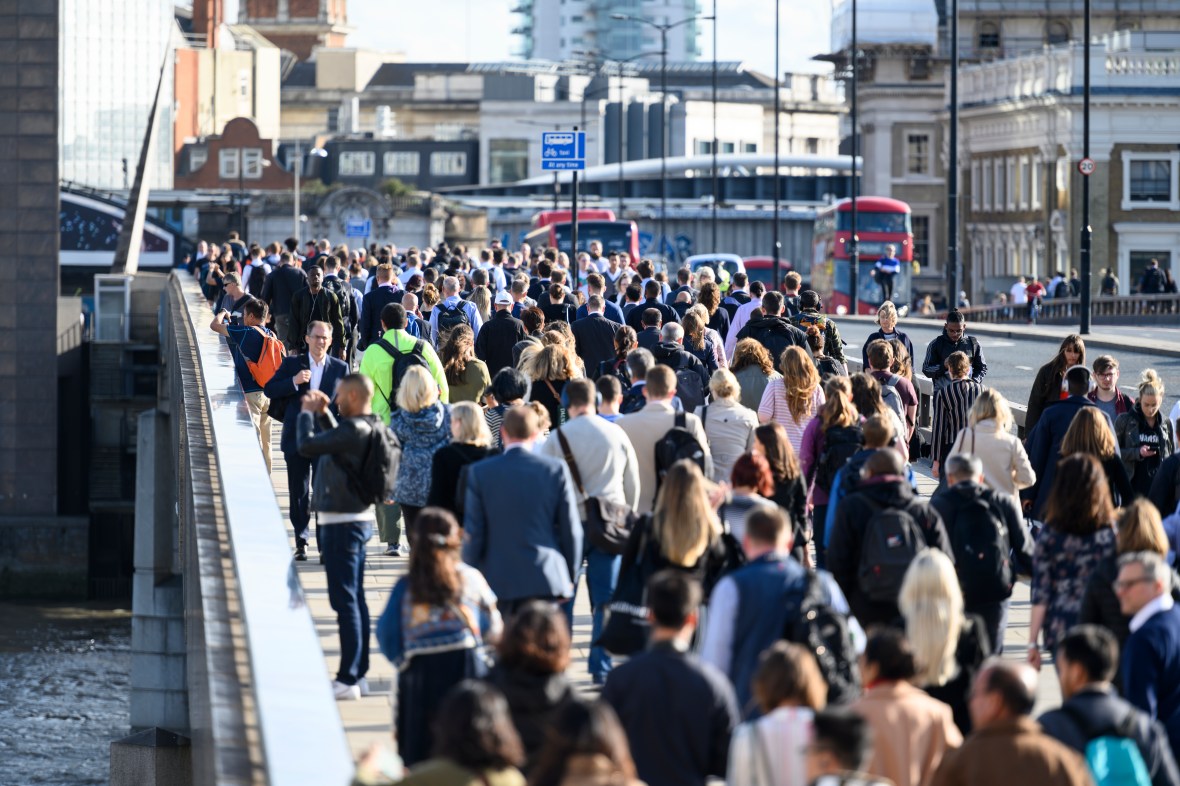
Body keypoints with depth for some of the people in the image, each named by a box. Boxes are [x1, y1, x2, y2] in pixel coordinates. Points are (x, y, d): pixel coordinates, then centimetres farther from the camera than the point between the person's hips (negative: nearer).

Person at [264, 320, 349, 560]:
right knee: (298, 493, 5)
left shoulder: (340, 368, 4)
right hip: (297, 438, 1)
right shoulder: (292, 364, 4)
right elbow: (269, 390, -2)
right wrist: (294, 382, -18)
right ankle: (301, 543, 13)